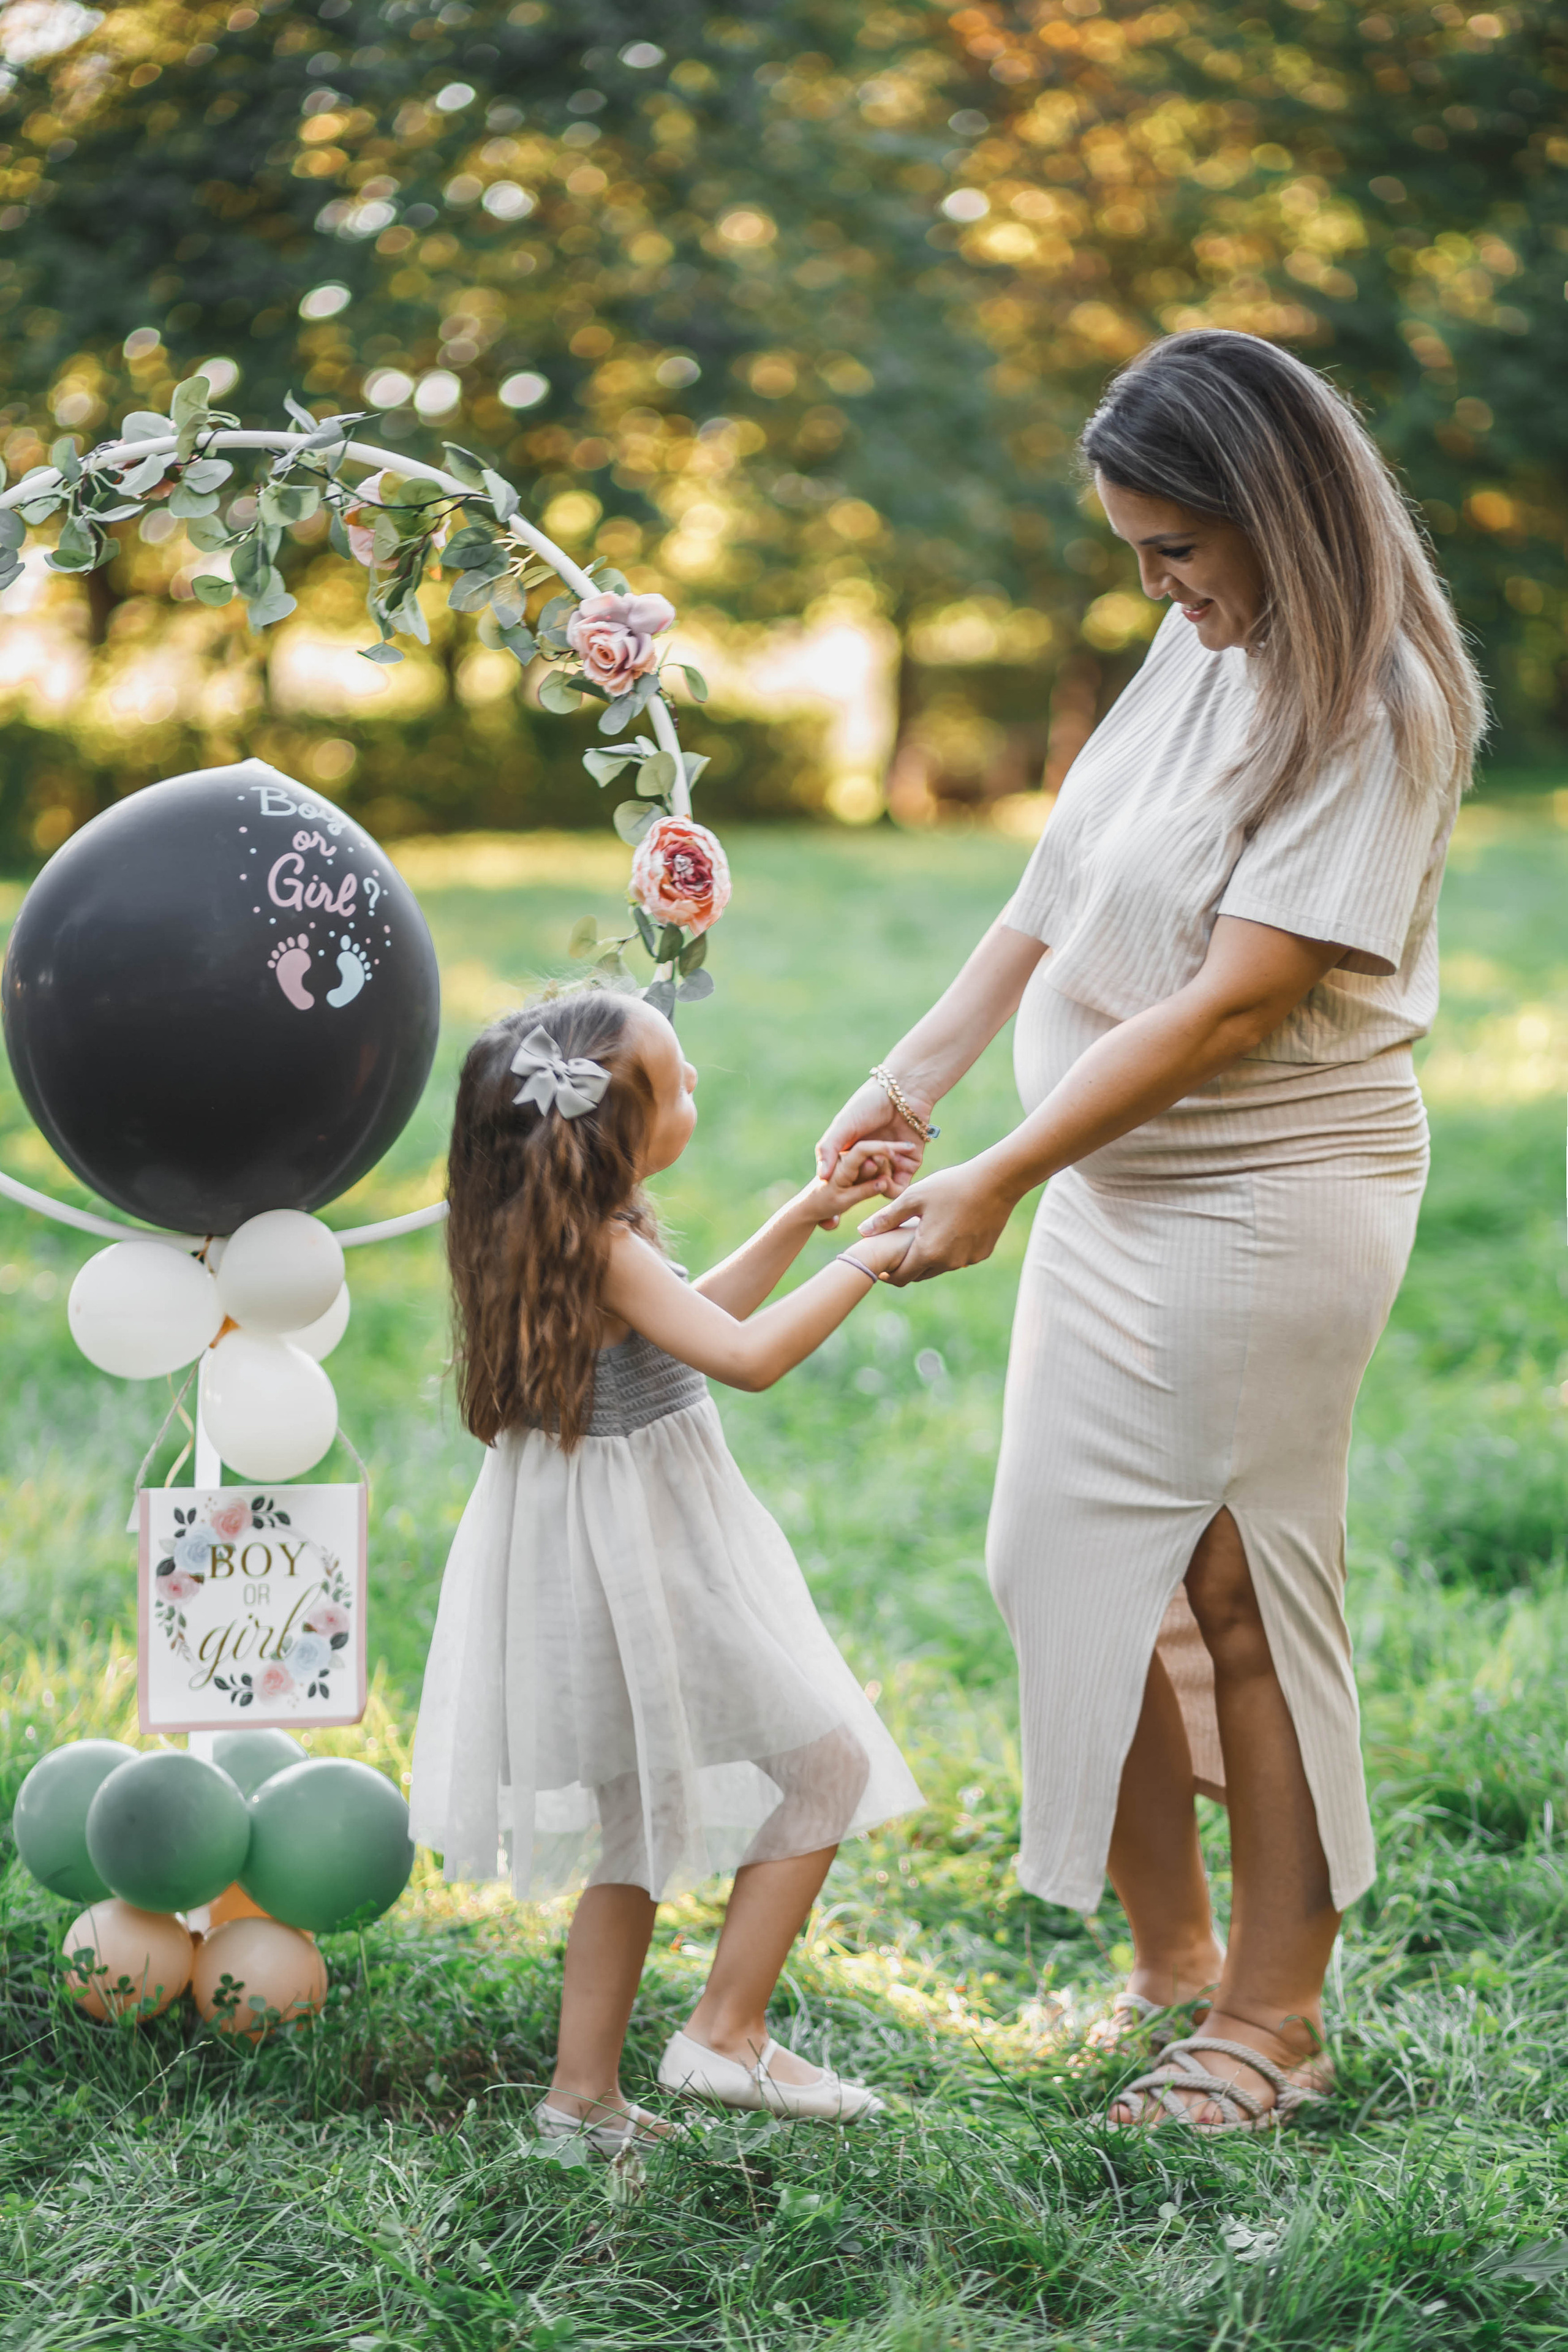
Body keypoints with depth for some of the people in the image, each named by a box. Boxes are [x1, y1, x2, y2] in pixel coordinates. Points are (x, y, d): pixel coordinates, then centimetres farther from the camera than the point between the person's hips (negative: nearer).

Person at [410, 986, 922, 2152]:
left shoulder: (581, 1232, 7)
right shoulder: (603, 1250, -23)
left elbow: (693, 1316, 20)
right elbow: (745, 1355, -30)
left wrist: (809, 1213, 17)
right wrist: (868, 1261, -20)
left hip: (624, 1549, 10)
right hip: (639, 1561, -10)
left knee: (644, 1825, 18)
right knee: (827, 1764, 2)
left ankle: (585, 2091, 24)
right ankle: (727, 2033, 5)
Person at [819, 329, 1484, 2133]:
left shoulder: (1374, 707, -17)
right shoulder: (1206, 645, 8)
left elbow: (1239, 1001, -21)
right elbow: (1067, 883, 12)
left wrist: (1000, 1181, -21)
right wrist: (919, 1073, 2)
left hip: (1267, 1201, -8)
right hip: (1117, 1177, 8)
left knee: (1236, 1595, 0)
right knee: (1078, 1564, 11)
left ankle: (1275, 2015, 15)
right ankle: (1171, 1957, 26)